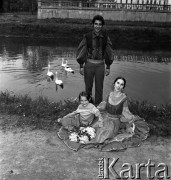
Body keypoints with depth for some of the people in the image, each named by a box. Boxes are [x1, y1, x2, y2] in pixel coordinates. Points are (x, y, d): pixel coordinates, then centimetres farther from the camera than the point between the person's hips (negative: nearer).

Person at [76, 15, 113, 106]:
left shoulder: (105, 37, -2)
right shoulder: (87, 36, -8)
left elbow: (108, 52, 6)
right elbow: (81, 51, -3)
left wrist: (108, 67, 5)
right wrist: (81, 66, -4)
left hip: (100, 65, 1)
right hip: (89, 64, -1)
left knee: (99, 87, 7)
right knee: (88, 86, 10)